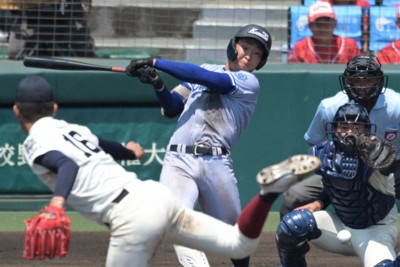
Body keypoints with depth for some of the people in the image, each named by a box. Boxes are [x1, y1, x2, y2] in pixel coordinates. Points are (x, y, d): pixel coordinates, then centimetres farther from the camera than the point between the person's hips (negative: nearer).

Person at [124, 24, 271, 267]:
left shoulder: (249, 83, 2)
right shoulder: (205, 70, 19)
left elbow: (204, 77, -11)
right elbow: (172, 108, 14)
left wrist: (155, 63, -13)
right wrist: (158, 84, -7)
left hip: (216, 165, -2)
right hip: (179, 162, 2)